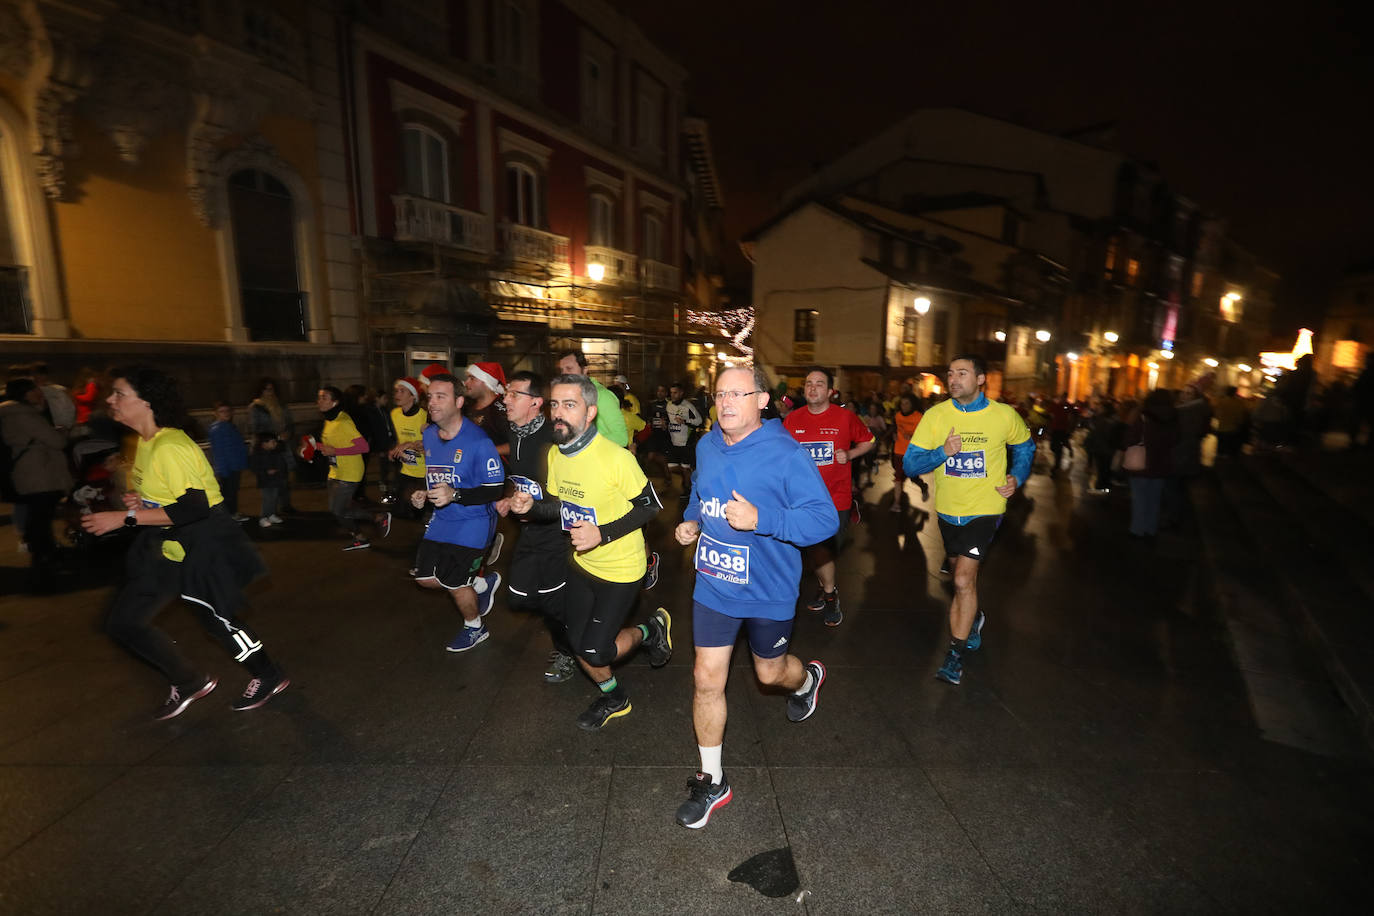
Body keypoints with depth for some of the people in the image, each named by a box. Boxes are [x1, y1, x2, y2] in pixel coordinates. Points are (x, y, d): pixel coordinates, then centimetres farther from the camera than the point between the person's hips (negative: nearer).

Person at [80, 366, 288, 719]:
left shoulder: (169, 447, -24)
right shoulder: (145, 441, 7)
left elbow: (194, 508, -28)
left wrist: (125, 517, -25)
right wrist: (142, 500, 2)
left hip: (202, 544, -10)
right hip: (168, 544, 10)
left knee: (215, 617, 6)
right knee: (123, 622, 17)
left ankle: (269, 677, 26)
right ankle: (189, 683, 29)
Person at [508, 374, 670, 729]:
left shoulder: (616, 457, -26)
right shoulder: (555, 454, -2)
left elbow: (651, 505, -18)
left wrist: (602, 534, -27)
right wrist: (532, 506, -11)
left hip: (620, 569, -7)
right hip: (581, 564, 7)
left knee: (594, 651, -6)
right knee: (577, 643, 15)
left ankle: (651, 629, 24)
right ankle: (613, 698, 43)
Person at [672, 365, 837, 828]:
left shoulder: (787, 454, -21)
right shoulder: (707, 447, -1)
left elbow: (825, 519, -23)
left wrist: (761, 520, -34)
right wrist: (691, 521, -2)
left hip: (768, 591, -4)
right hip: (713, 586, 4)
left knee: (771, 673, 20)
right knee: (706, 680, 7)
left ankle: (808, 678, 59)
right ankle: (712, 781, 28)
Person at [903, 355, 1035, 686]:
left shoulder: (1005, 416, -8)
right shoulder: (935, 416, -8)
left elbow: (1025, 447, 14)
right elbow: (909, 464, -12)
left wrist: (1017, 476, -2)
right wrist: (942, 452, -28)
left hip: (984, 509, -3)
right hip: (948, 509, 3)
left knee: (963, 579, -13)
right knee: (965, 575, 22)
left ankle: (956, 653, 2)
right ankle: (974, 617, 52)